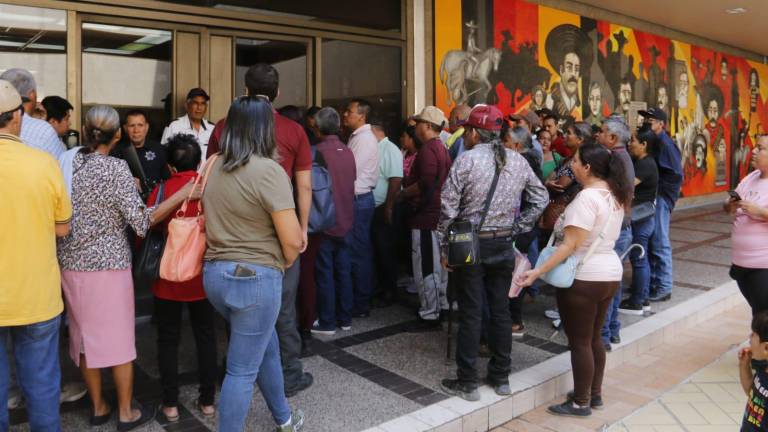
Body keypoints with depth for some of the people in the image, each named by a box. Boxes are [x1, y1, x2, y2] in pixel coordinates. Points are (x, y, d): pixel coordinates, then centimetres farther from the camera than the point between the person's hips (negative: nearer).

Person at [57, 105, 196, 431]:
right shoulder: (115, 168, -14)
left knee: (85, 335, 15)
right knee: (118, 337, 6)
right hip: (109, 263, -5)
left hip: (71, 263, 6)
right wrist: (183, 193, -17)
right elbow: (141, 221, -16)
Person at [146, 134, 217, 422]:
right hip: (203, 277, 1)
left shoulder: (162, 190, -10)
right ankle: (207, 400, 21)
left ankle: (170, 404, 20)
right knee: (205, 337, 13)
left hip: (168, 277, -1)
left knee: (168, 340, 12)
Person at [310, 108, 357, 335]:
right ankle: (345, 319, 21)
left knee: (325, 274, 3)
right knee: (343, 272, 12)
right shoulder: (348, 152, 3)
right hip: (345, 222, 5)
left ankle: (327, 322, 9)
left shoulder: (318, 152, -13)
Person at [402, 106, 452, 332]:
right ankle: (441, 304, 29)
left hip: (425, 216, -10)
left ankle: (429, 316, 1)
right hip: (438, 214, 10)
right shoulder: (442, 148, 15)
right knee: (437, 264, 18)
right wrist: (408, 185, 15)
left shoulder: (428, 149, -16)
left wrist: (403, 193, -12)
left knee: (425, 268, -5)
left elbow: (426, 183, -25)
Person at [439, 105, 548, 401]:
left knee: (471, 313, 2)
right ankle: (501, 377, 24)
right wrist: (518, 227, 11)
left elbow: (448, 209, -12)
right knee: (500, 310, 13)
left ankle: (467, 383, 12)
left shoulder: (467, 160, -12)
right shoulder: (518, 161, 3)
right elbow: (540, 198, 11)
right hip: (503, 244, 5)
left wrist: (444, 248, -3)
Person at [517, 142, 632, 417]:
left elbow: (570, 245, -25)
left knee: (579, 342, 3)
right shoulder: (615, 195, 8)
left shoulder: (587, 197, -20)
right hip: (610, 273, 9)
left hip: (583, 278, -9)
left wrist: (538, 272, -26)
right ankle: (594, 395, 32)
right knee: (594, 338, 20)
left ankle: (581, 403, 15)